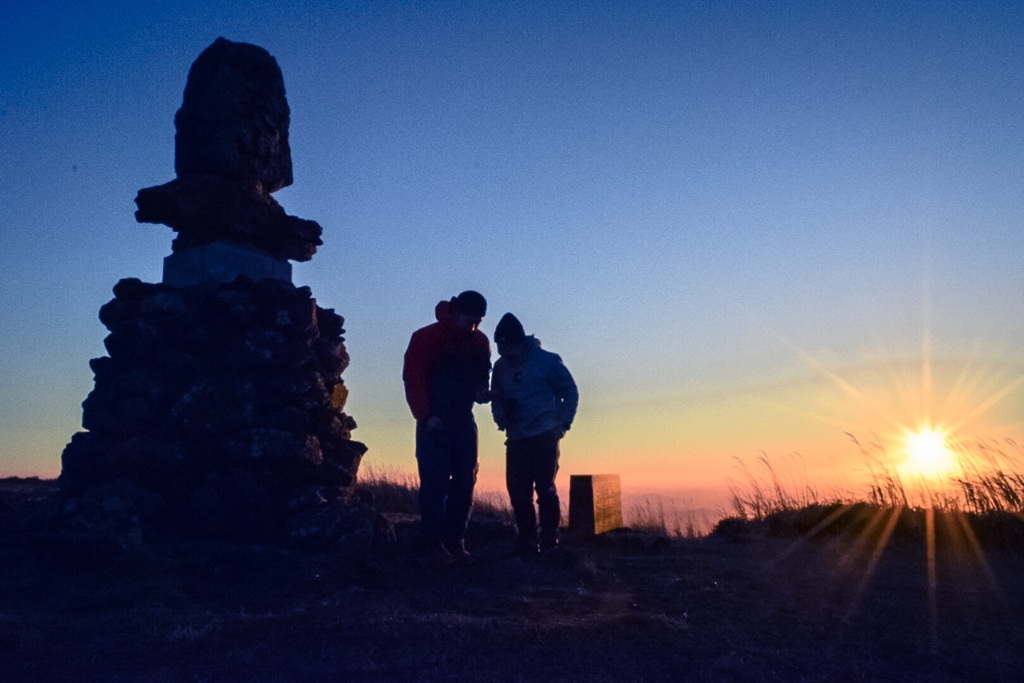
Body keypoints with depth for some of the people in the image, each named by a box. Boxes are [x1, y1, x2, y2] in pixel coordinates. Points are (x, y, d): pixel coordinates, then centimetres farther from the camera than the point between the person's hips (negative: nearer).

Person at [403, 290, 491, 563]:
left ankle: (455, 542, 10)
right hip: (435, 421, -5)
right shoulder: (427, 337, -9)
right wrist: (425, 415, -17)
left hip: (463, 420, 5)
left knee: (465, 481, 2)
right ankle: (433, 544, -2)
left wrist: (481, 390, -7)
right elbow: (413, 378, -10)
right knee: (435, 481, -8)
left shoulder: (480, 341, 5)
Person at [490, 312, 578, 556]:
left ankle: (549, 541, 4)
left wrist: (562, 423, -8)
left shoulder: (546, 360, -5)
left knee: (545, 488, -6)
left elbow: (570, 393, 0)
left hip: (544, 437, -4)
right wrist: (501, 417, -4)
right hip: (516, 439, 5)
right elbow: (496, 399, 16)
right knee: (518, 491, 3)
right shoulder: (500, 367, 7)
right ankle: (528, 543, 14)